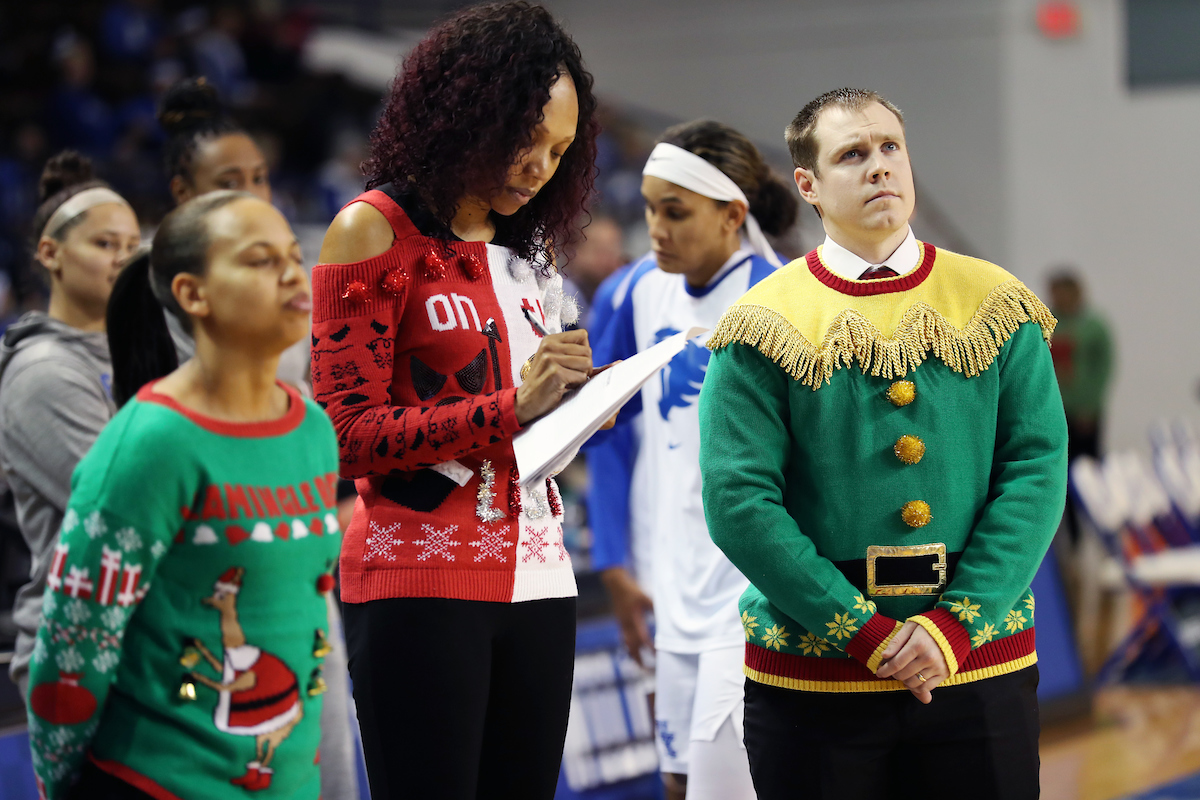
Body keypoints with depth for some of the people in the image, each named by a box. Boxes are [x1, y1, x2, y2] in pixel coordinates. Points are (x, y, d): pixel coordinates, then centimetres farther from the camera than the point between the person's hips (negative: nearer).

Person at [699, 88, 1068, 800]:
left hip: (983, 672, 2)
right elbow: (738, 502, -9)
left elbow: (1038, 471, -3)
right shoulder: (766, 326, -2)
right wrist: (865, 633, -15)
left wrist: (956, 625, -14)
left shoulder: (997, 305, 4)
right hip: (810, 680, -1)